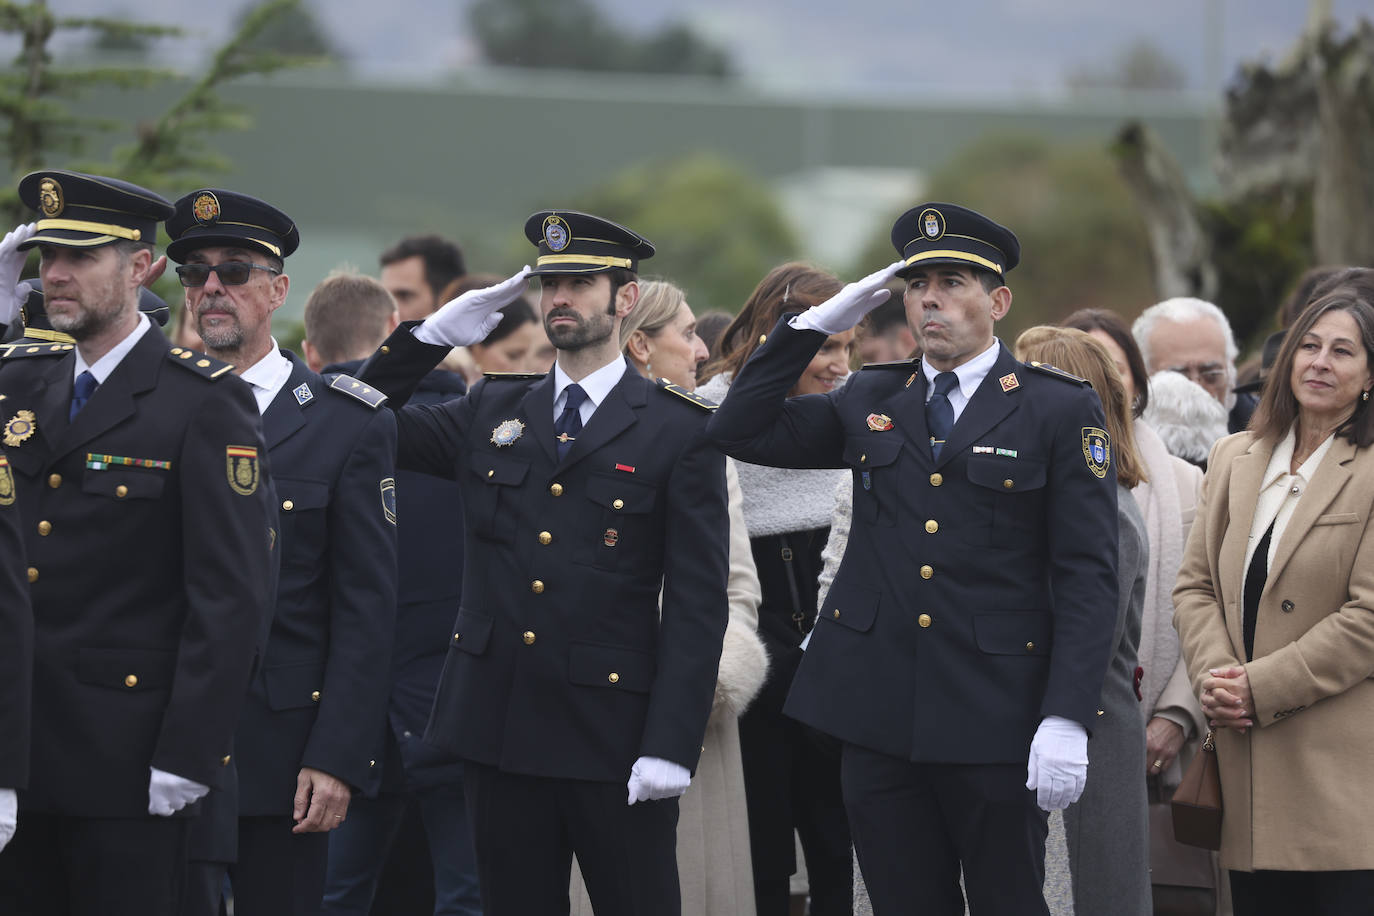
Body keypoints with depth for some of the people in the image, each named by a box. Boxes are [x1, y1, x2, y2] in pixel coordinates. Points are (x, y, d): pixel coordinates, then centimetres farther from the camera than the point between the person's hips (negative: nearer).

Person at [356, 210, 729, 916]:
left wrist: (671, 746, -13)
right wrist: (433, 335, 3)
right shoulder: (491, 411, 12)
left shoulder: (681, 430, -1)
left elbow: (697, 601, -5)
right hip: (498, 727, 4)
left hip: (613, 736, -4)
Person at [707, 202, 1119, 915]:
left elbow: (1087, 575, -6)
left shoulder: (1062, 412, -1)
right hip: (879, 718, 4)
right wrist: (816, 323, 4)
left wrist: (1066, 719, -15)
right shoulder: (870, 402, 13)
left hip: (994, 722, -4)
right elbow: (739, 430, 12)